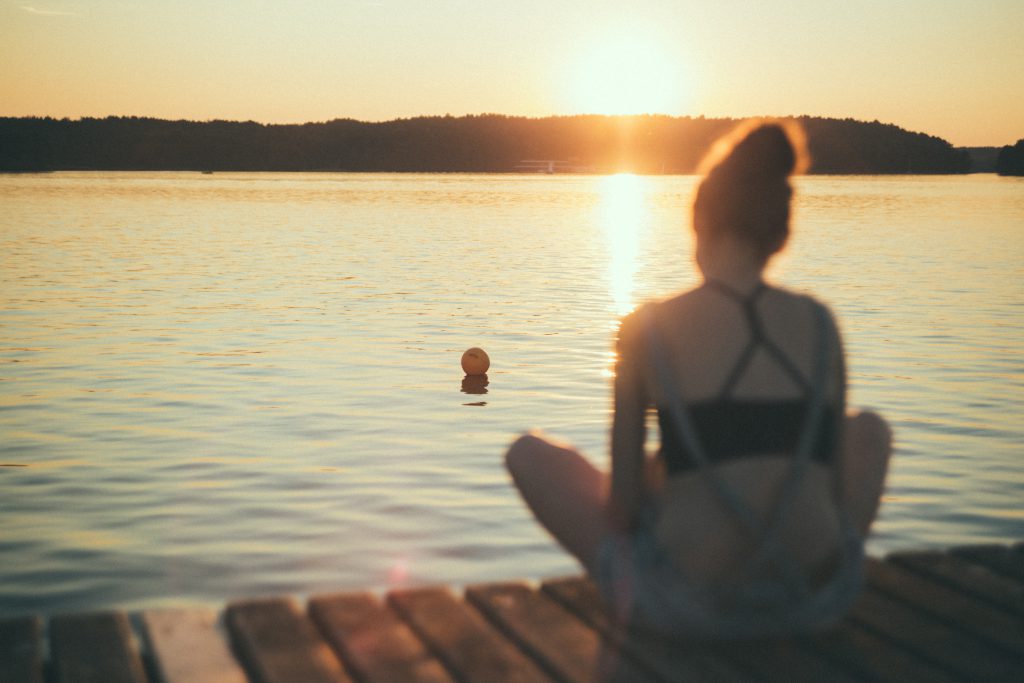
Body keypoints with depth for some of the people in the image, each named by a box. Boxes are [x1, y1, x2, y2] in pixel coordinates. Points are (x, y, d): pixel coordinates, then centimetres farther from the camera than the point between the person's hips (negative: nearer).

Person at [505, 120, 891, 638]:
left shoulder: (648, 329, -5)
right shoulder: (819, 322, 3)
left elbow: (621, 503, -3)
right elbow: (840, 484, 7)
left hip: (691, 603, -2)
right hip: (818, 600, 2)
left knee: (529, 453, 16)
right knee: (868, 428, 31)